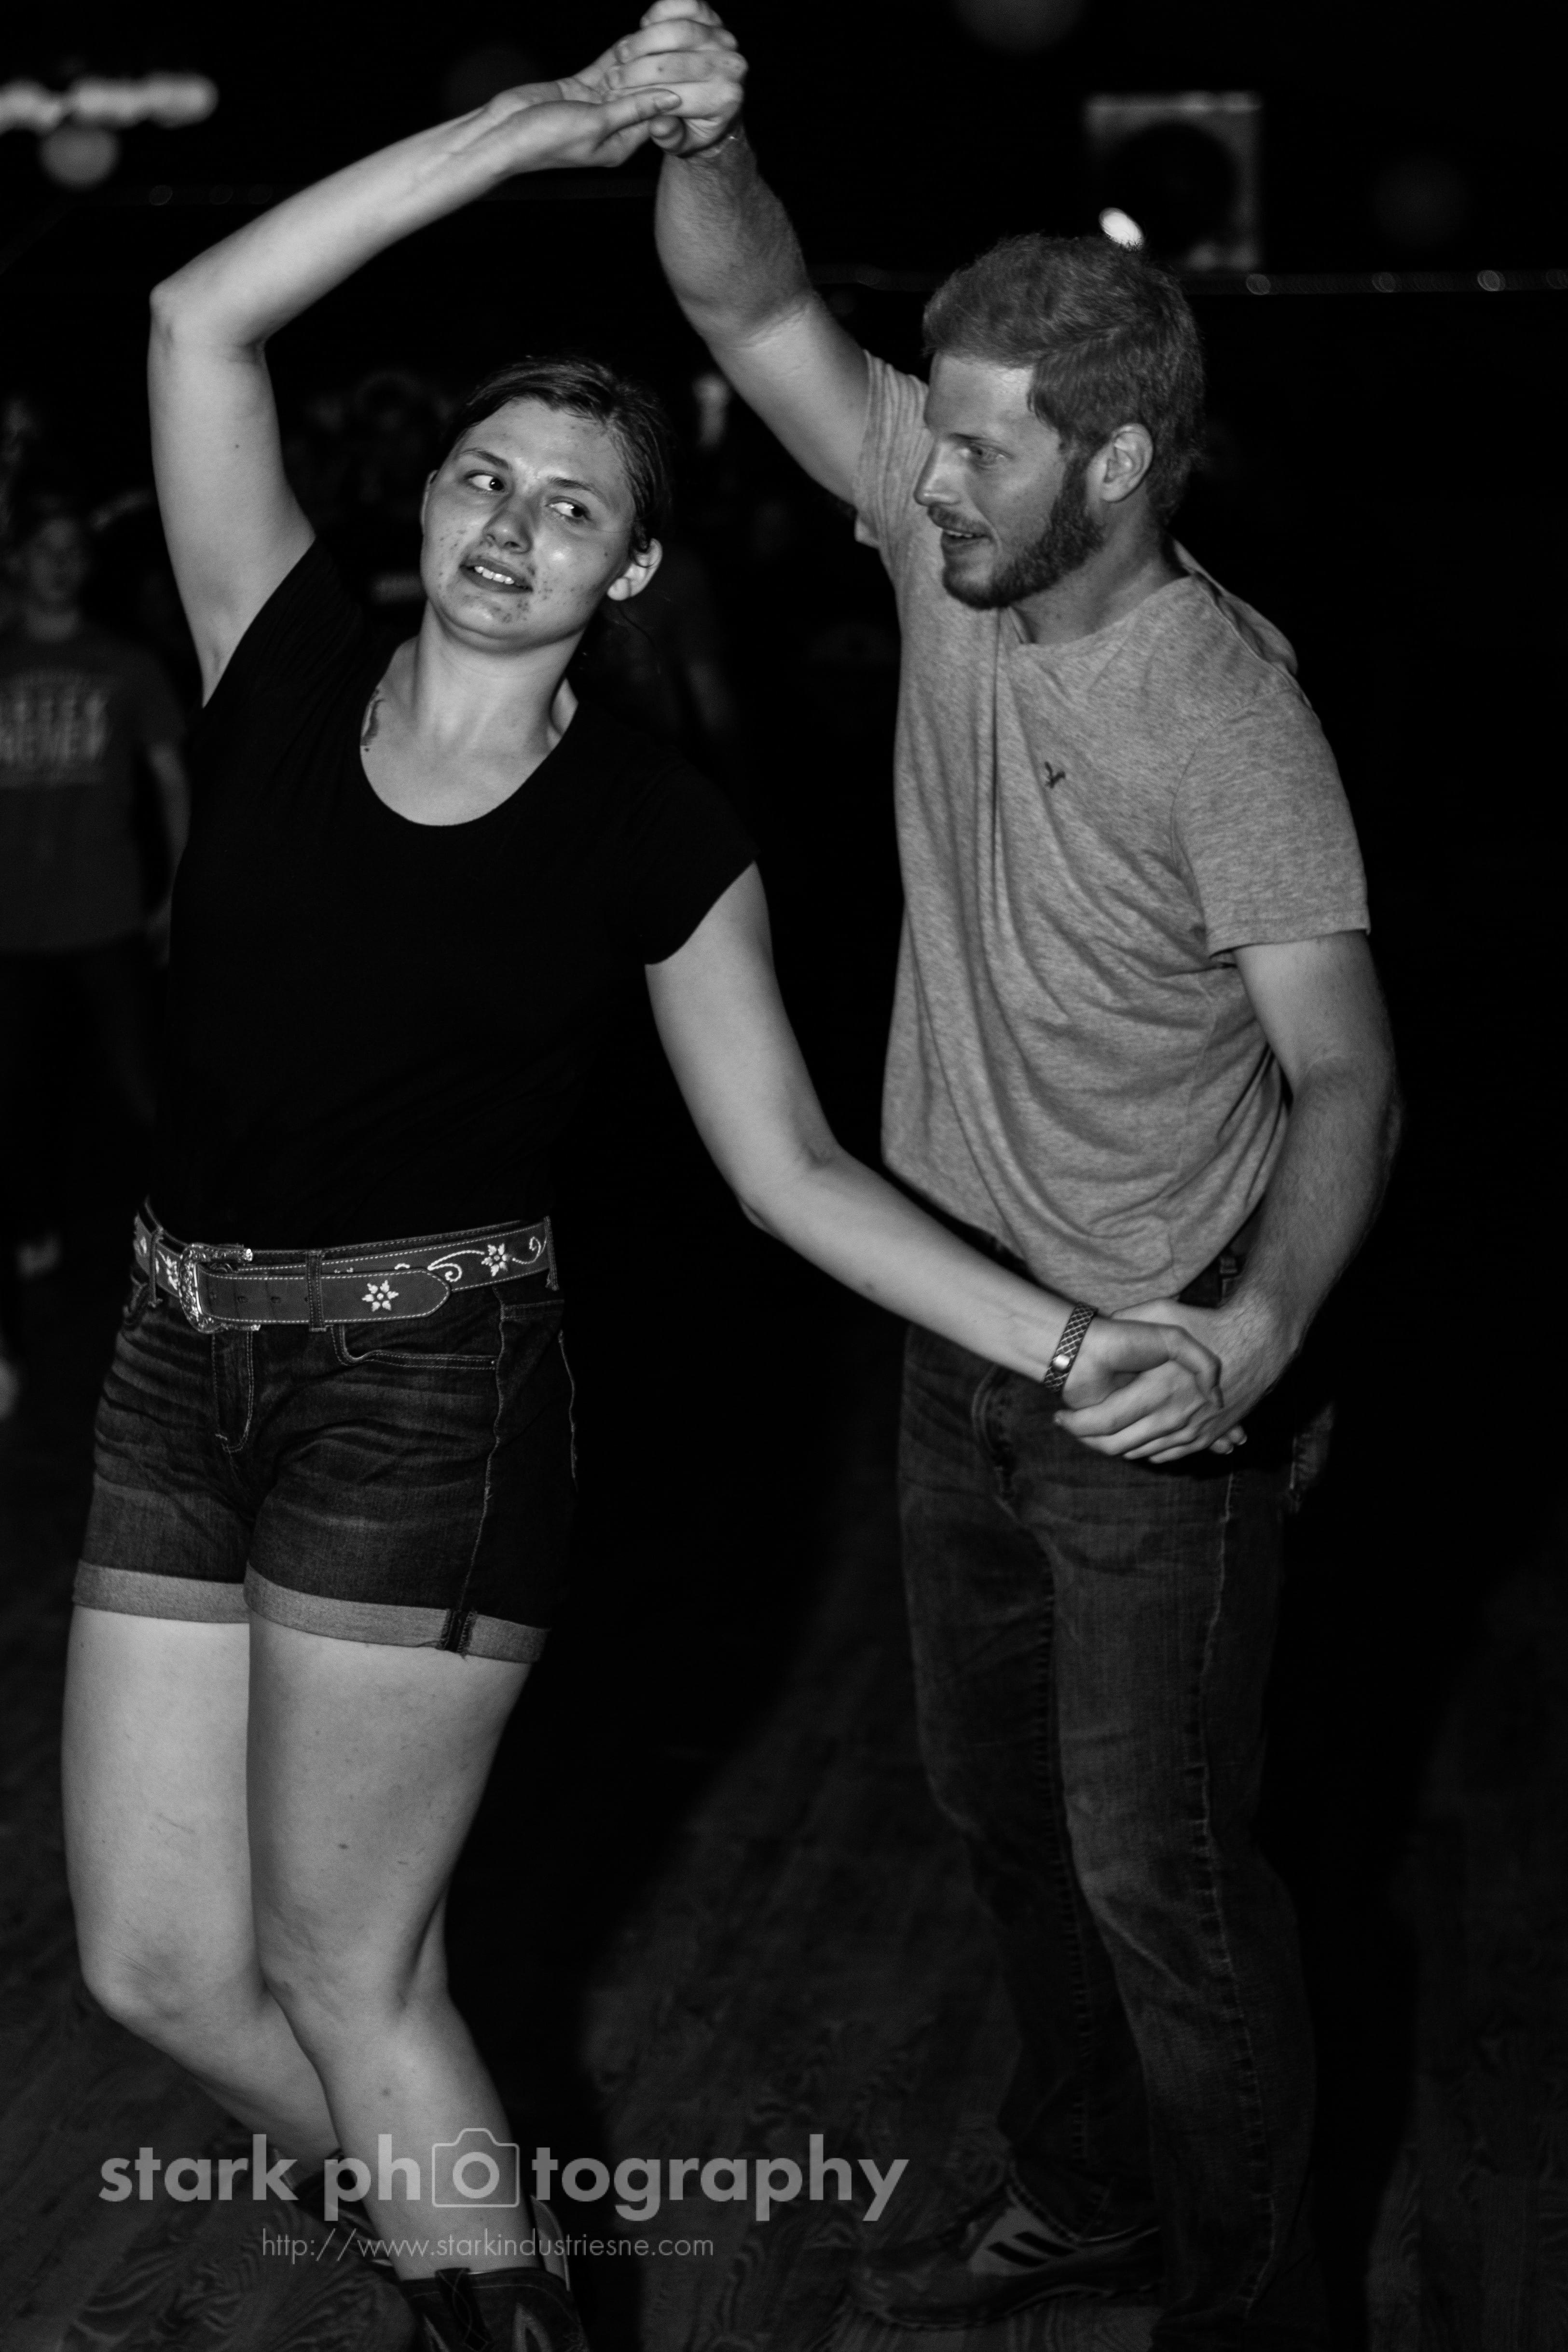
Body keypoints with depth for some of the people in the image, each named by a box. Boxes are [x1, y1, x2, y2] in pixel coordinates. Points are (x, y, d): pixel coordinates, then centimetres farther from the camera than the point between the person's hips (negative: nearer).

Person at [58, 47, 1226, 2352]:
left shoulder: (652, 836, -2)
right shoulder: (288, 669, 3)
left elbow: (790, 1165, 1)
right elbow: (203, 320, -5)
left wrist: (1065, 1338, -8)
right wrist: (522, 135, -7)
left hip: (428, 1391, -4)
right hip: (182, 1367, 4)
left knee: (339, 1969, 2)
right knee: (153, 1961, 9)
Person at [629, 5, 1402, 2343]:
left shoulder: (1227, 713, -23)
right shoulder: (956, 540, -5)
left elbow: (1342, 1073, -24)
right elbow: (757, 311, -7)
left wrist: (1260, 1323, -41)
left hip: (1158, 1378, -8)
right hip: (963, 1327, 8)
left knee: (1162, 1868, 1)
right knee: (1002, 1802, 21)